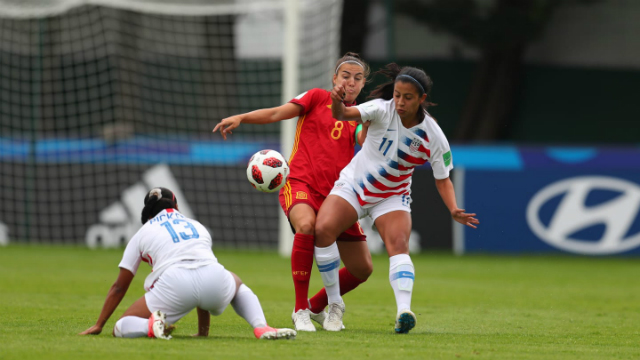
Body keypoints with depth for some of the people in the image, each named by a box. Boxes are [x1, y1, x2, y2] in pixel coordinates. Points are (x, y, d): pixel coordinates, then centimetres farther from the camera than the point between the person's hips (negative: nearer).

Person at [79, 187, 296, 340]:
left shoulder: (142, 234, 26)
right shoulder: (196, 226, 35)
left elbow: (119, 287, 27)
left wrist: (99, 326, 37)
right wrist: (203, 330, 51)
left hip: (175, 285, -3)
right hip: (215, 279, 3)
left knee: (121, 329, 12)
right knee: (237, 283, 39)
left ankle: (151, 325, -23)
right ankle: (261, 328, 12)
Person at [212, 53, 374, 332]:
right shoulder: (318, 97, 7)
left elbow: (365, 141, -5)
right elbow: (277, 113, -1)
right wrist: (240, 118, -15)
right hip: (301, 182, -5)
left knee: (363, 268, 1)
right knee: (306, 225, -38)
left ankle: (316, 306, 27)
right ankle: (300, 310, -27)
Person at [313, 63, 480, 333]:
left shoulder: (433, 137, -14)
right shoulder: (383, 109, -18)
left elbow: (442, 179, -5)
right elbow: (343, 115, -29)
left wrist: (454, 210, -22)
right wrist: (337, 102, -53)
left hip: (392, 197, 0)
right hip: (353, 185, 0)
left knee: (398, 244, -27)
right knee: (322, 229, -22)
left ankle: (404, 311, -40)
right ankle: (335, 305, -9)